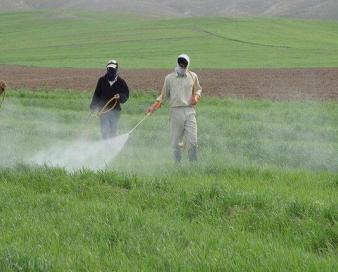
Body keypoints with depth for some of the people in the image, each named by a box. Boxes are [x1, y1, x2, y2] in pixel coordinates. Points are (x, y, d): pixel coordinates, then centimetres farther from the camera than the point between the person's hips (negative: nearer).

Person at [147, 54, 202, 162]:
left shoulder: (193, 76, 10)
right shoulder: (169, 78, 9)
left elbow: (198, 89, 23)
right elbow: (164, 94, 14)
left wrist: (196, 96, 1)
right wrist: (155, 105, 1)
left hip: (189, 111, 0)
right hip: (176, 111, 0)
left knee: (192, 142, -7)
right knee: (175, 142, 1)